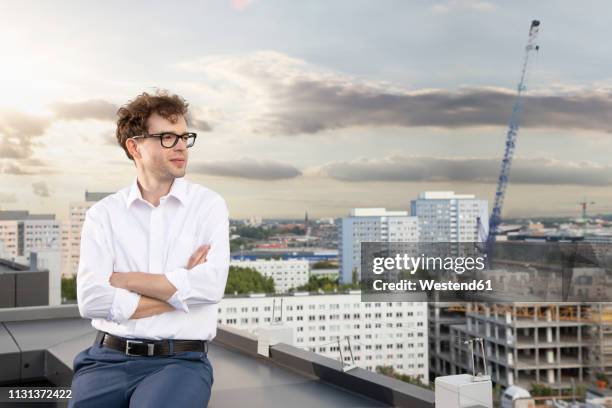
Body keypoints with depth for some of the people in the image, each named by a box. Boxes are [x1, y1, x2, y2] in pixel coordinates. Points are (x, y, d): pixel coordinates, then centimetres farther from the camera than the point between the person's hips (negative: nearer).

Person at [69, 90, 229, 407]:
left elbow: (210, 286, -12)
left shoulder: (208, 205, 3)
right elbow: (91, 300, -7)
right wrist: (179, 290, -6)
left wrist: (121, 280, -6)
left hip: (182, 360, -1)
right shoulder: (103, 213, 6)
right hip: (108, 358, 2)